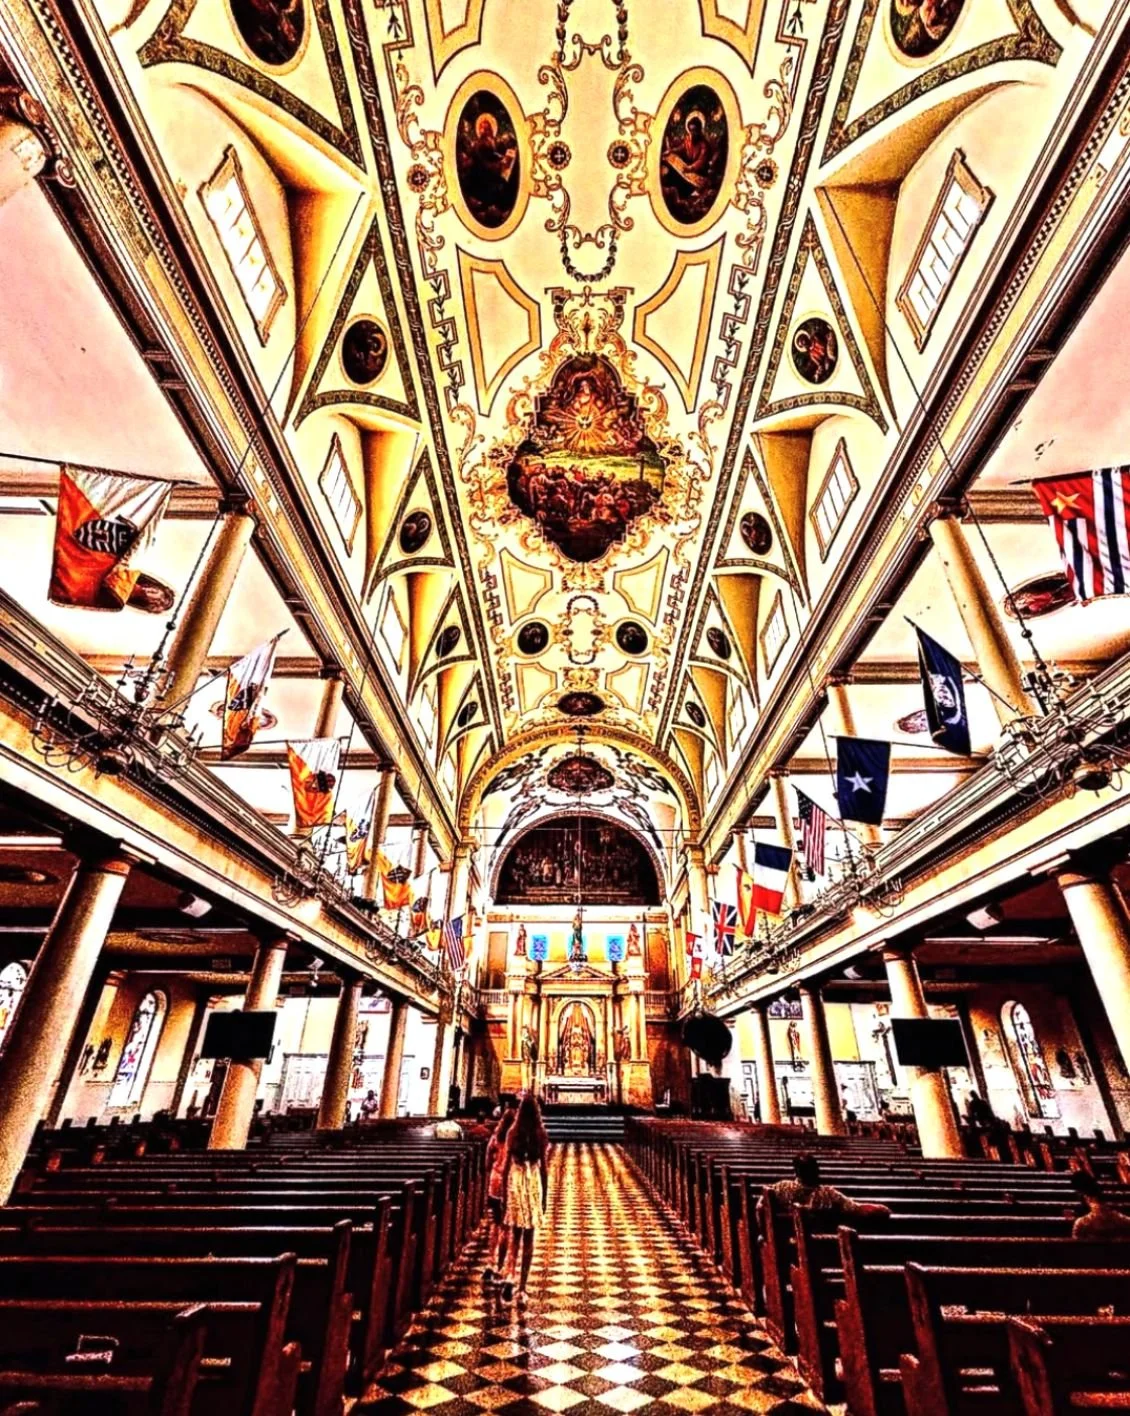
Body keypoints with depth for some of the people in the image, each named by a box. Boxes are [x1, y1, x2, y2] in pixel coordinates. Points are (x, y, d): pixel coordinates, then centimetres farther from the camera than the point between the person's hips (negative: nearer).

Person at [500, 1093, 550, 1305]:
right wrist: (544, 1198, 7)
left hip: (515, 1183, 0)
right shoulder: (542, 1135, -6)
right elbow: (544, 1169, -2)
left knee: (515, 1234, 15)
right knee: (529, 1238, 10)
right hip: (534, 1184, 0)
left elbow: (507, 1165, -3)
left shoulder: (513, 1133, -5)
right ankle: (522, 1288, 13)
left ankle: (509, 1275, -3)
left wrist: (504, 1193, 6)